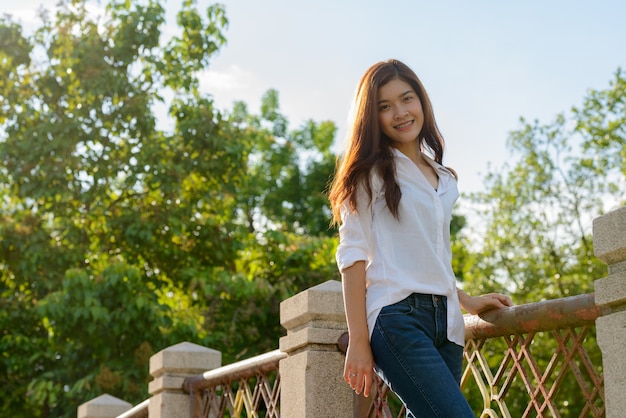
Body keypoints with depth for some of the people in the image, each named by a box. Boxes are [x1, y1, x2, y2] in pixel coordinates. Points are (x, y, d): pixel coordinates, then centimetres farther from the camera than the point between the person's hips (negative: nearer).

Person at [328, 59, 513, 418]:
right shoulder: (371, 171, 4)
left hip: (443, 322, 6)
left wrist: (468, 302, 21)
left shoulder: (445, 180, 21)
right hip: (398, 316, -6)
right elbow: (353, 253, -4)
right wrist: (358, 341, -11)